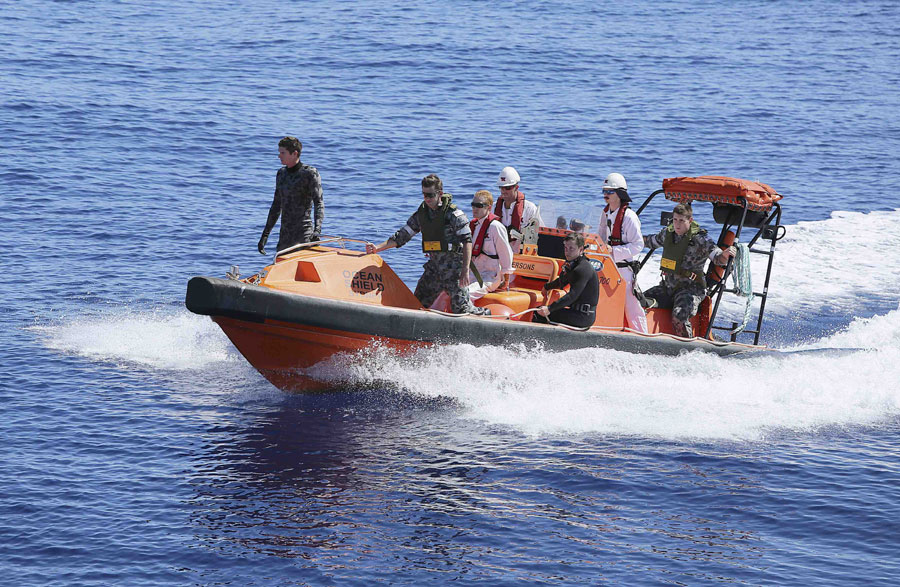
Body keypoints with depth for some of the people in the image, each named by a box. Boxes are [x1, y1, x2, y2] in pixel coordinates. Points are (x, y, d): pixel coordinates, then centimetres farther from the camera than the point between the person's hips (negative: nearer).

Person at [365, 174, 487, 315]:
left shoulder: (454, 214, -11)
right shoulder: (421, 214, 8)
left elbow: (467, 241, -12)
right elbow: (402, 236, 11)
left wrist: (465, 271, -19)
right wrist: (377, 248, 0)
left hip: (454, 266, -7)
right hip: (433, 265, 7)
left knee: (461, 309, -8)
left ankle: (483, 314, 20)